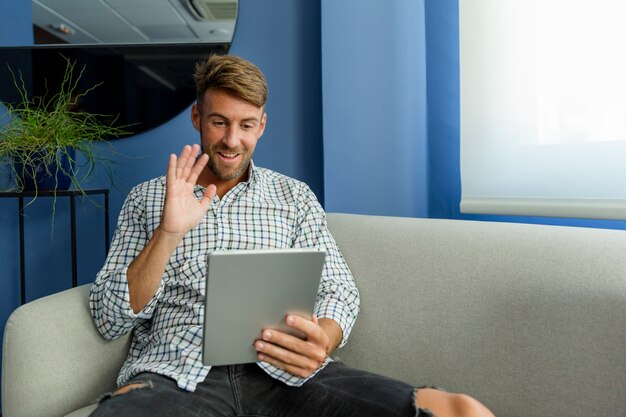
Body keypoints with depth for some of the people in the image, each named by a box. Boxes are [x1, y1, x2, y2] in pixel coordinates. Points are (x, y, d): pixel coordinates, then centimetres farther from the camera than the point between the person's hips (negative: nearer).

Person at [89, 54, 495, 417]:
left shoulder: (295, 195, 14)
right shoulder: (146, 199, 13)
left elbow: (339, 289, 8)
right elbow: (110, 320, 6)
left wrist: (323, 340, -16)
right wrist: (168, 233, -10)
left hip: (284, 370, 2)